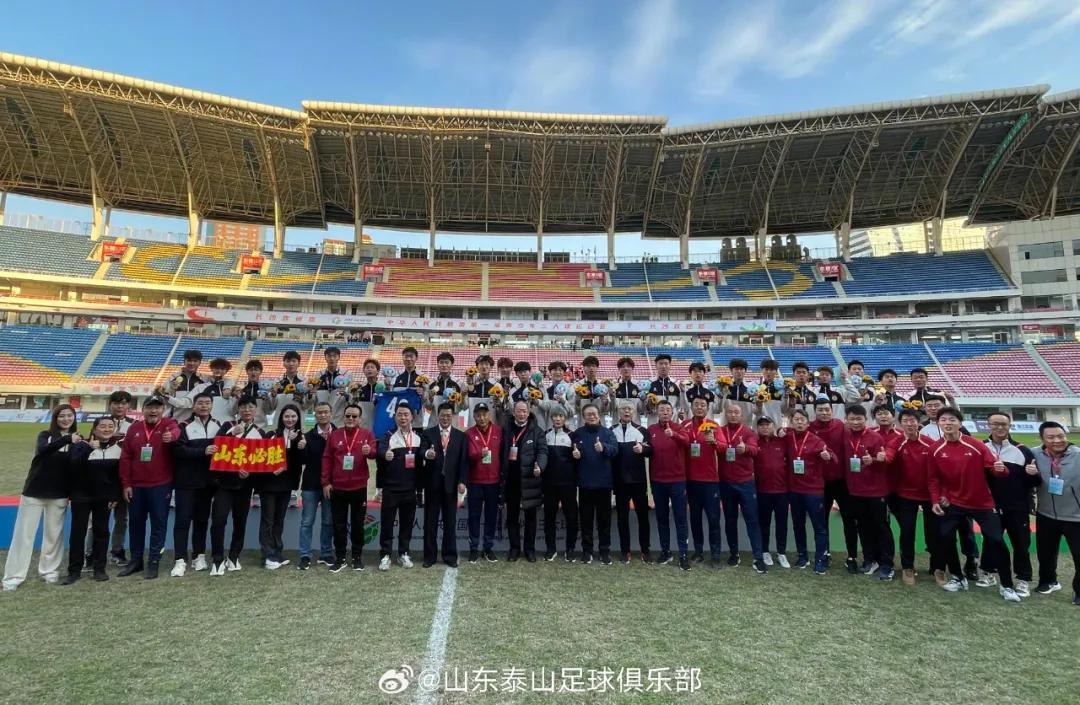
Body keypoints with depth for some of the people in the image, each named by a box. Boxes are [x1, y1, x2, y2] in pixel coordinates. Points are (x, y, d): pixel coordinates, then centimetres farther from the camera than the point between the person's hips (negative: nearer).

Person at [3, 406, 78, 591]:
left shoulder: (78, 439, 1)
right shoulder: (45, 435, -2)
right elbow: (42, 450, -26)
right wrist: (67, 439, -38)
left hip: (59, 494, 1)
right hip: (34, 491, -1)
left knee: (54, 533, 9)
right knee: (24, 533, 3)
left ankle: (49, 570, 22)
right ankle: (14, 576, 11)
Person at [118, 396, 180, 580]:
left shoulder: (169, 424, -4)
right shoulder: (134, 429, 6)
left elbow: (176, 432, -30)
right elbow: (125, 458, 6)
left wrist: (171, 436, -55)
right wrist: (126, 484, 2)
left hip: (161, 485, -4)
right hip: (136, 485, 4)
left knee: (158, 523, 2)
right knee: (135, 522, 14)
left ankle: (153, 562, 11)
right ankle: (135, 560, 28)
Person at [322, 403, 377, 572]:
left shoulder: (367, 434, 1)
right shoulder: (334, 435, 4)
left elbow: (374, 452, -8)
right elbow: (327, 459, 4)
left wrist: (369, 451, -33)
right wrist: (326, 482, 0)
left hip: (359, 487, -1)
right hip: (337, 487, 1)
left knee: (358, 523, 9)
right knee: (339, 524, 8)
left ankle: (357, 556, 20)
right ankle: (340, 558, 19)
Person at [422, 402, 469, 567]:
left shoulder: (461, 436, 5)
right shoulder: (428, 433, 3)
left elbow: (464, 461, 2)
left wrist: (462, 481, -7)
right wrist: (427, 454, -29)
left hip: (451, 483, 0)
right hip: (432, 483, 0)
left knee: (450, 522, 7)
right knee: (430, 521, 7)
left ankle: (450, 555, 17)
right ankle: (430, 555, 18)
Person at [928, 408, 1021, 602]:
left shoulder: (976, 445, -12)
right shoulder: (936, 450, -7)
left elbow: (992, 465, -10)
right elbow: (933, 478, 0)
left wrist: (1000, 468, -33)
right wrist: (935, 500, -7)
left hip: (981, 502, -1)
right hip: (953, 502, 1)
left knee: (996, 540, -1)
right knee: (946, 537, -2)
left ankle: (1006, 585, 17)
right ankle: (958, 578, 19)